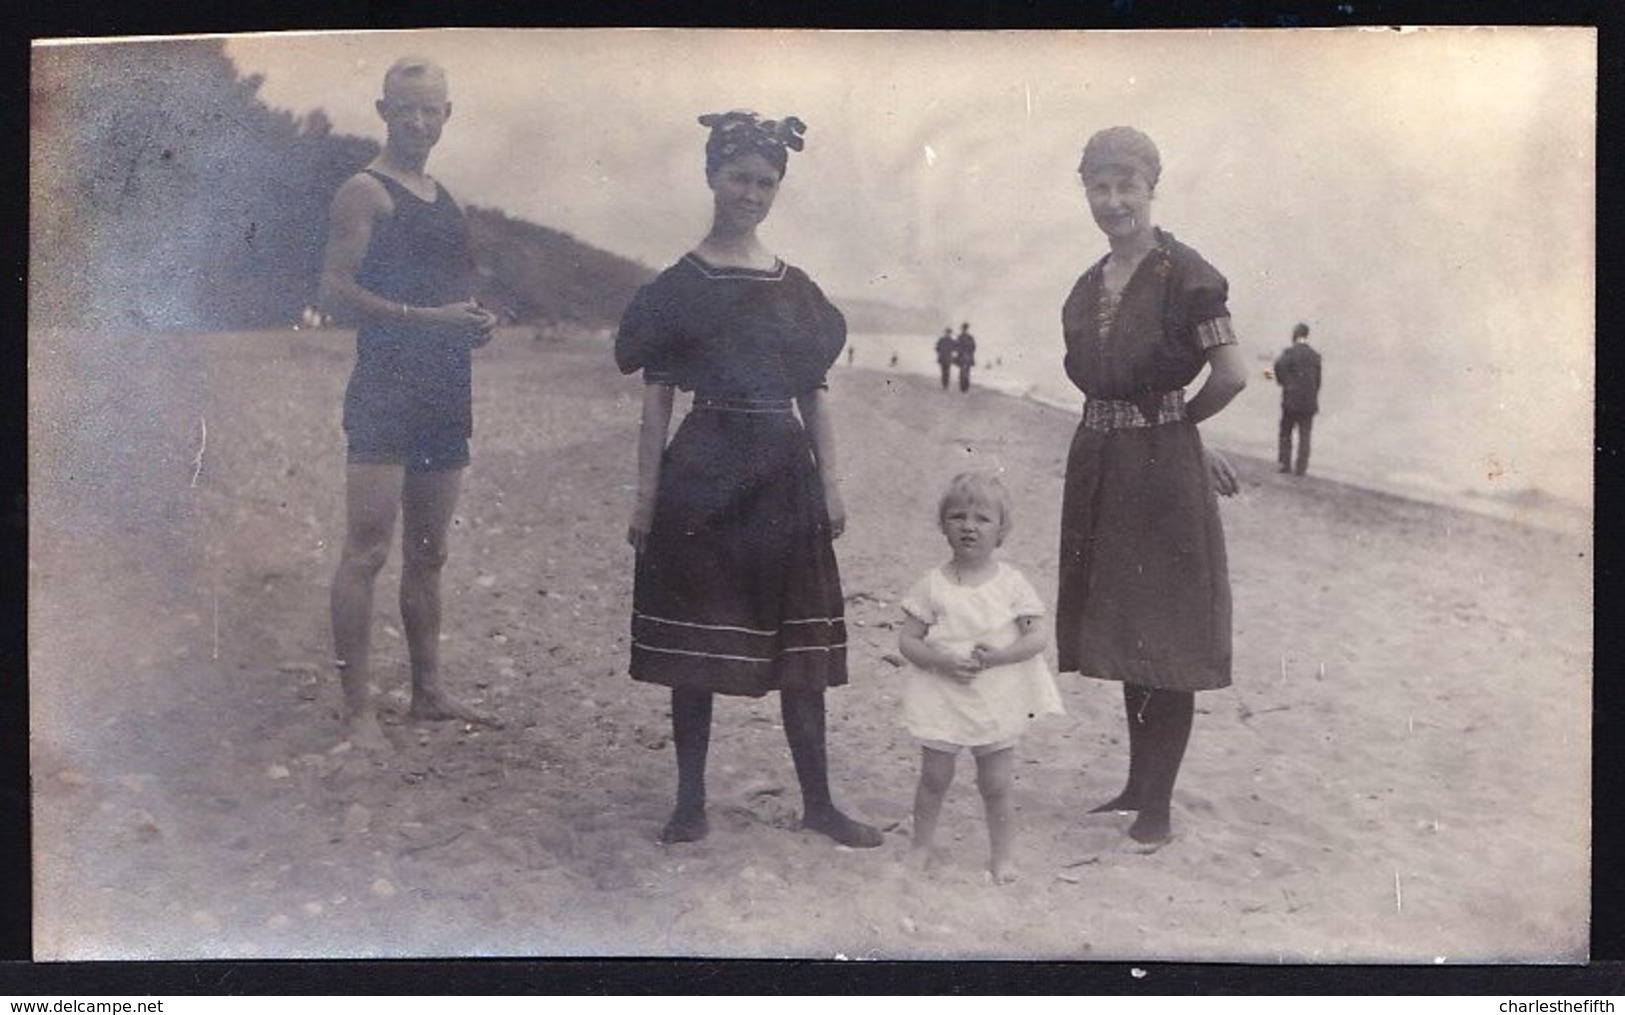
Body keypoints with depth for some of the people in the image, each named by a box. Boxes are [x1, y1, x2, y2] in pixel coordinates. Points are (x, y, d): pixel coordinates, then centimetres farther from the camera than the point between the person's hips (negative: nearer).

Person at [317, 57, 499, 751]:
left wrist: (477, 319, 6)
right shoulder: (366, 193, -4)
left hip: (445, 395, 8)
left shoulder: (443, 199, 19)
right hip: (385, 390, -8)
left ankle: (429, 693, 22)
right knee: (367, 551, -10)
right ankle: (357, 708, -6)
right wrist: (426, 318, -20)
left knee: (429, 554, 13)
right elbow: (336, 294, -13)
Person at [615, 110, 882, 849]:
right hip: (704, 474, -3)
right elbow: (657, 394, -3)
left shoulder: (797, 290, 10)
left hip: (785, 475, 4)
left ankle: (817, 802, 15)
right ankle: (690, 801, 16)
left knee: (800, 645, 7)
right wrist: (647, 494, -7)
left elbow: (814, 394, 12)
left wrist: (830, 482, 6)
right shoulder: (681, 284, -1)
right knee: (695, 640, 3)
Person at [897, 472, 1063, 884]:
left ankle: (1001, 855, 21)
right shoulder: (932, 585, -3)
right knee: (934, 778, 10)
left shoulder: (1012, 583, -3)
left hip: (997, 701, 0)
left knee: (997, 785, 6)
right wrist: (942, 661, -20)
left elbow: (1039, 637, -6)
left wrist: (998, 656, -20)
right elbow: (907, 640, -3)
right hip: (942, 698, 0)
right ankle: (921, 846, 28)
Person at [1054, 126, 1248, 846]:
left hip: (1162, 470, -7)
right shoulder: (1089, 287, 11)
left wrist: (1176, 424, 1)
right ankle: (1137, 784, 26)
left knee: (1166, 642, -1)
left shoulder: (1183, 275, -10)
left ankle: (1158, 804, 6)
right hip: (1098, 464, 8)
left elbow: (1232, 377, -16)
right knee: (1119, 632, 14)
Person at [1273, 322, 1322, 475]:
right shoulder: (1315, 355, 5)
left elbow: (1279, 364, -28)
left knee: (1286, 434, 11)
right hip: (1309, 402, 3)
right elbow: (1318, 381, 9)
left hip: (1291, 401, -3)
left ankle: (1285, 464, 8)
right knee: (1304, 435, 6)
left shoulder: (1290, 352, -7)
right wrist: (1315, 401, 16)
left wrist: (1283, 381, -12)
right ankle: (1301, 467, 3)